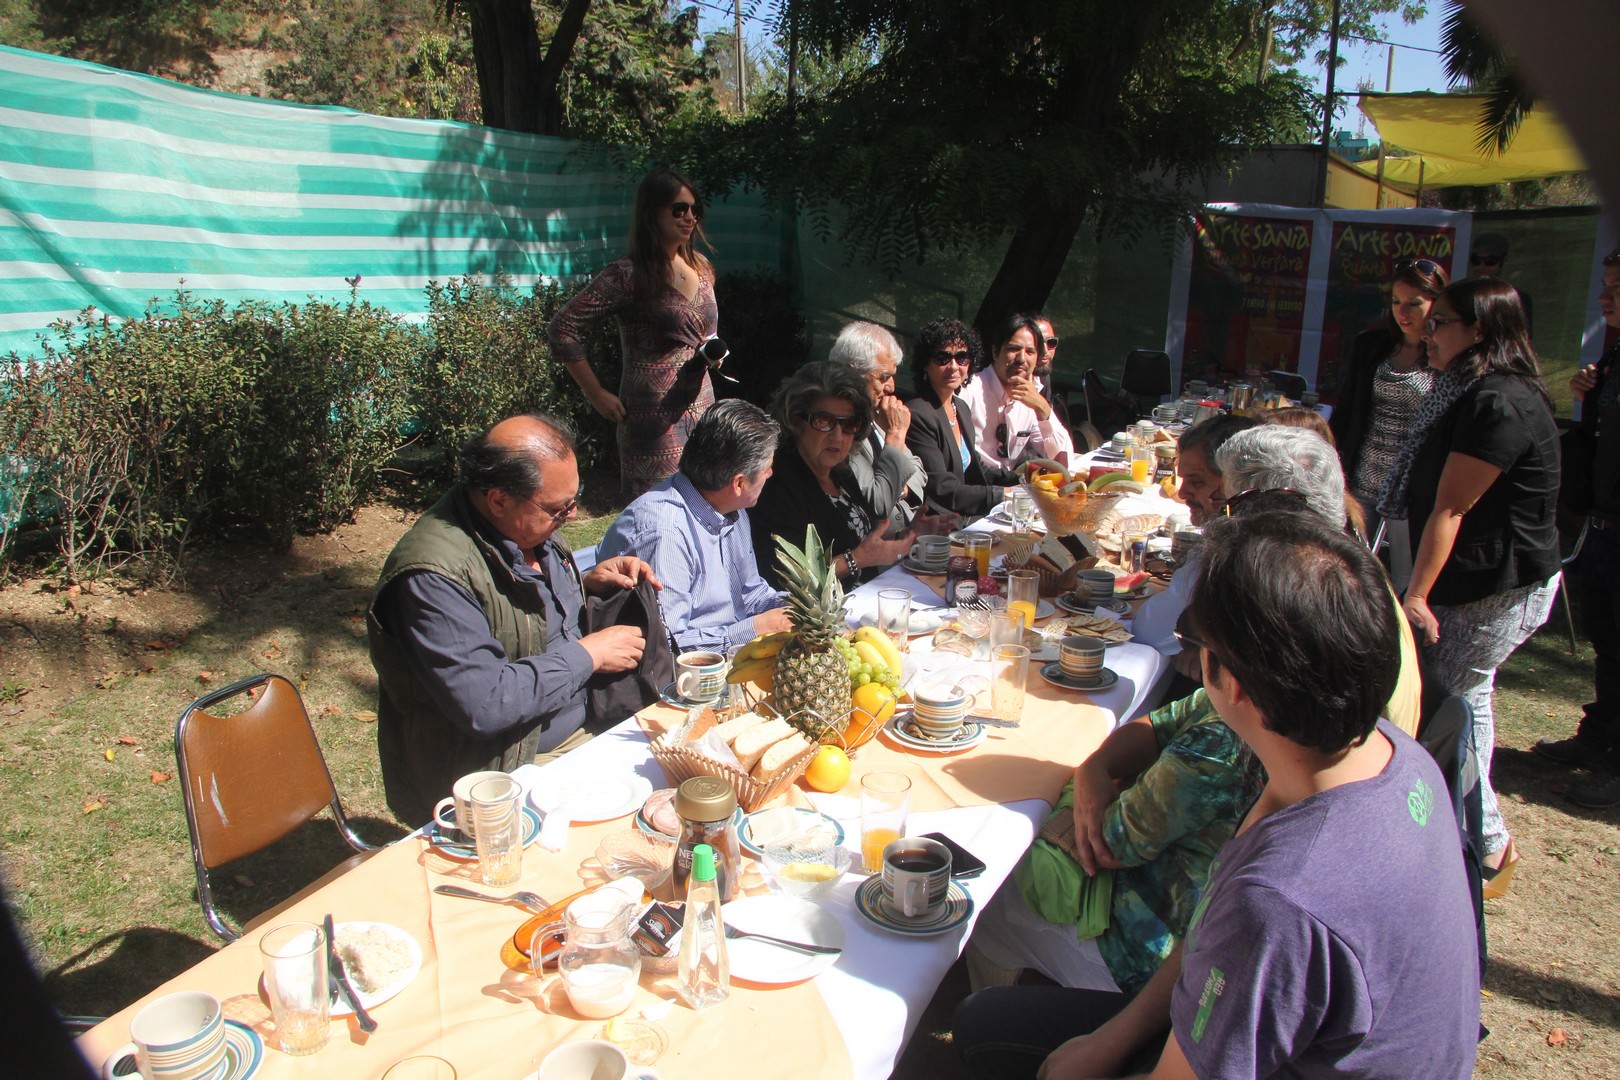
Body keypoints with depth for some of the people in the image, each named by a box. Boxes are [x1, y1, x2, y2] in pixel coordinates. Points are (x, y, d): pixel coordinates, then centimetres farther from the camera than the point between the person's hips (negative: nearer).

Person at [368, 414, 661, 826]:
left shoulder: (526, 525, 2)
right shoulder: (433, 574, -24)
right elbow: (483, 705, -29)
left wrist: (587, 585, 1)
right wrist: (587, 654, -19)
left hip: (581, 729, 8)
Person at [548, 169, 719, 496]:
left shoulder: (702, 269, 10)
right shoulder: (628, 275, -10)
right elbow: (561, 330, -11)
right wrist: (598, 395, -10)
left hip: (702, 408, 7)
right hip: (655, 417, -7)